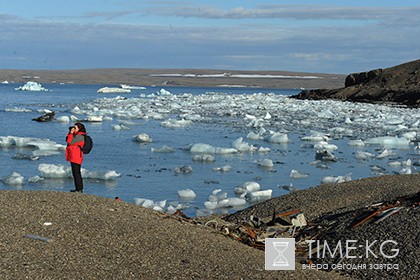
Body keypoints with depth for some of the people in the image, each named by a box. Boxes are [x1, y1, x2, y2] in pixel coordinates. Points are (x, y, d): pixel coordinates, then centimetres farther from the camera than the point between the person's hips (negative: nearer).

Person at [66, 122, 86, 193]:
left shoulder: (80, 136, -15)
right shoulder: (76, 135, 16)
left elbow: (70, 142, -18)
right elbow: (67, 140, 20)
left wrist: (71, 133, -11)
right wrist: (70, 132, 11)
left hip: (76, 157, -11)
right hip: (73, 157, 11)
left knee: (76, 173, -8)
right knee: (75, 173, 15)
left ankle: (79, 189, -7)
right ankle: (78, 188, 21)